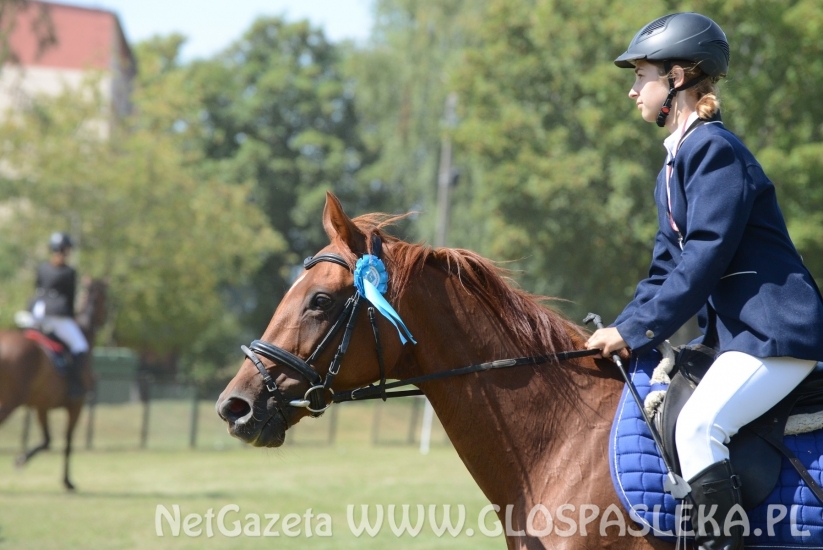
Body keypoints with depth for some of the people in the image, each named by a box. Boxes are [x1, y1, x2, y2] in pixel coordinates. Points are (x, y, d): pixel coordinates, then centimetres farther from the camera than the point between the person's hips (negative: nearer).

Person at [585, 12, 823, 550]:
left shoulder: (714, 149, -14)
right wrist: (621, 329, 6)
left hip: (776, 332, -11)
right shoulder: (673, 169, 18)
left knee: (698, 426, -25)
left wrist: (635, 331, -17)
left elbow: (704, 258, -20)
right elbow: (668, 265, 19)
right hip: (738, 333, 11)